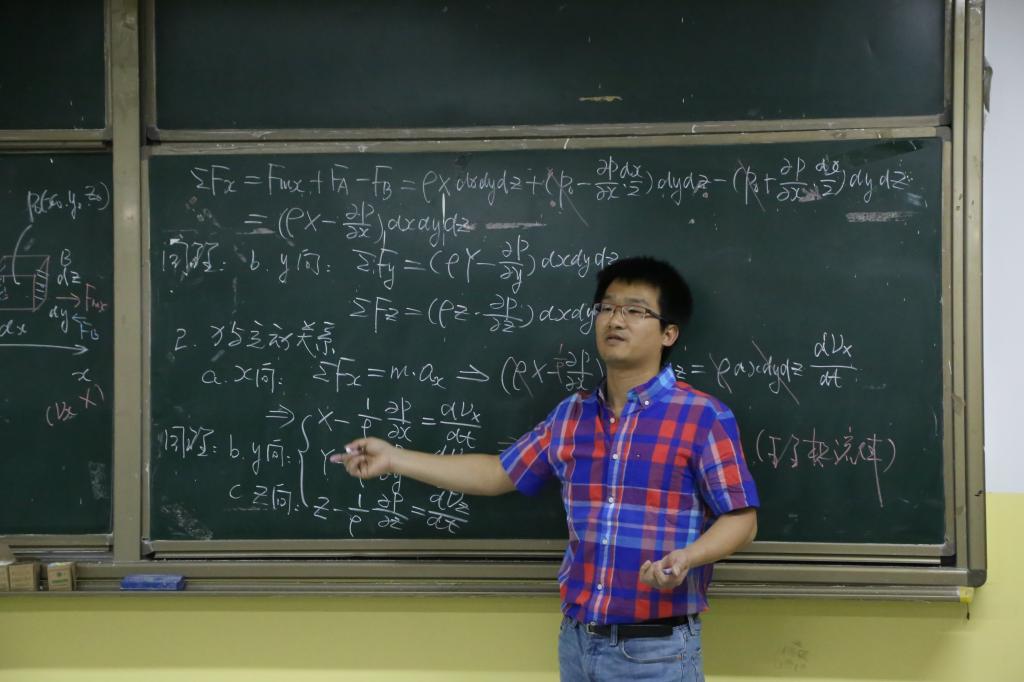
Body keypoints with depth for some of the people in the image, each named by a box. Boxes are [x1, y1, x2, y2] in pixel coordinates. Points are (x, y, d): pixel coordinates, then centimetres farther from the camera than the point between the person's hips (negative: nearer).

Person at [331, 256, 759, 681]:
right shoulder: (571, 415, 9)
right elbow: (501, 473, 18)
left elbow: (740, 518, -7)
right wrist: (394, 459, 16)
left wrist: (687, 557, -26)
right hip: (577, 640, 5)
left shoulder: (703, 418, -8)